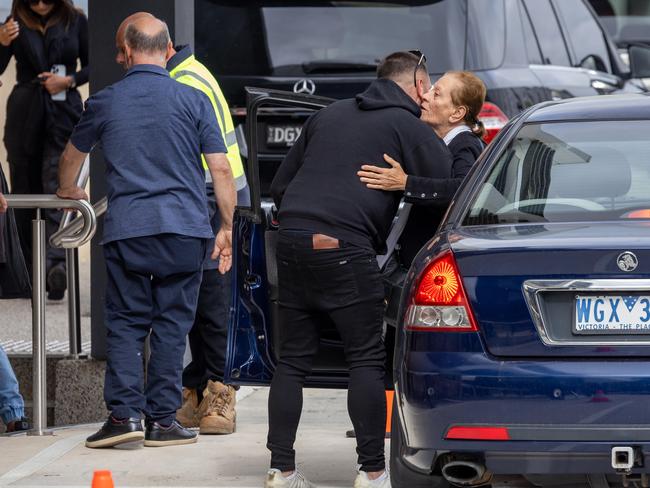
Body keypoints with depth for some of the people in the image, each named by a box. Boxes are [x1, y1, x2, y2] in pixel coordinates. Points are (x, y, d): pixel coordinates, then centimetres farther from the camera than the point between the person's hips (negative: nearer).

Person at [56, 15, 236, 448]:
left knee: (126, 323, 7)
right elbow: (221, 169, 0)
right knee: (172, 324, 5)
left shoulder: (105, 102, 7)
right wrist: (226, 227, 9)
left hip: (126, 229, 1)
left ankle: (124, 413, -5)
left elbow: (73, 154, 25)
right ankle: (162, 419, 3)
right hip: (184, 229, 0)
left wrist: (68, 191, 46)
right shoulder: (192, 101, 2)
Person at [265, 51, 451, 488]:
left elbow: (280, 185, 26)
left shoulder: (329, 116, 24)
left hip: (292, 239, 7)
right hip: (344, 247, -6)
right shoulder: (408, 126, 4)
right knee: (367, 360, 1)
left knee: (293, 359, 10)